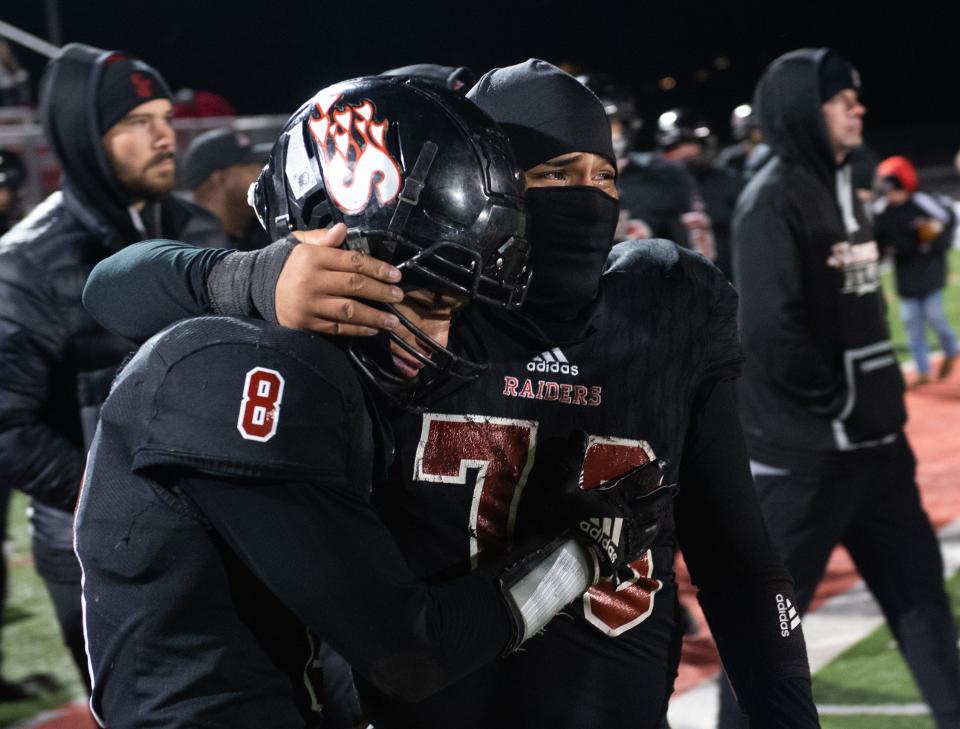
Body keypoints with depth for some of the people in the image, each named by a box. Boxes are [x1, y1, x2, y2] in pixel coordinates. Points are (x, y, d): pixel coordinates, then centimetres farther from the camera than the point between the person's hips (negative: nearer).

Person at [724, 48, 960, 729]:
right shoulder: (773, 200, -15)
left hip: (872, 439, 9)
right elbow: (770, 327, -24)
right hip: (802, 450, -9)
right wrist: (833, 403, -15)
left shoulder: (842, 189, 13)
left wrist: (881, 403, 12)